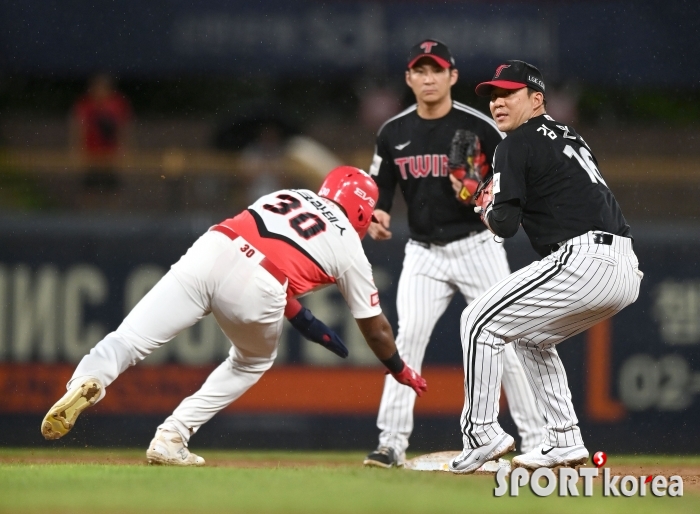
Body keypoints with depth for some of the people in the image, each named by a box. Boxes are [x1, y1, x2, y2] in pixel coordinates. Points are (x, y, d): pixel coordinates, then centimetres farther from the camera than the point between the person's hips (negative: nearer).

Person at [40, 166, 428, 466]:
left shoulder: (287, 195, 33)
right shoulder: (350, 248, 23)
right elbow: (375, 327, 30)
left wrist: (300, 317, 44)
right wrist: (401, 372, 47)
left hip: (210, 250, 2)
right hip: (257, 289, -2)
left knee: (132, 338, -6)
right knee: (254, 361, 28)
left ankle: (87, 381, -39)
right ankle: (172, 437, 15)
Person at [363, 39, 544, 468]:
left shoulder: (479, 127, -8)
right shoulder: (394, 134, 3)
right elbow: (380, 188, 12)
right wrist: (378, 215, -10)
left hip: (477, 247, -2)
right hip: (423, 253, 3)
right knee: (408, 339, -11)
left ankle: (536, 441, 3)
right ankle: (392, 443, -9)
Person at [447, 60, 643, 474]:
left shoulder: (518, 143, 0)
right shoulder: (571, 138, 26)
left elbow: (505, 225, -6)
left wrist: (488, 208, 16)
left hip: (584, 262, -9)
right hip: (627, 271, 9)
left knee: (480, 322, 1)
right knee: (532, 336, 27)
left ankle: (483, 432, -3)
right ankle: (565, 442, 20)